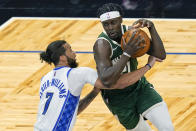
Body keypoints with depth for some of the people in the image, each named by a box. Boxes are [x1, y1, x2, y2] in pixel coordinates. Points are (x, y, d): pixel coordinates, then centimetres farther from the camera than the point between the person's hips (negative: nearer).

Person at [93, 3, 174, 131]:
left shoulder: (131, 32, -11)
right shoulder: (102, 44, -28)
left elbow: (161, 56, -14)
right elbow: (107, 80, -40)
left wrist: (152, 27, -26)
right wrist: (127, 53, -45)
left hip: (139, 85, 4)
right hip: (118, 96, -4)